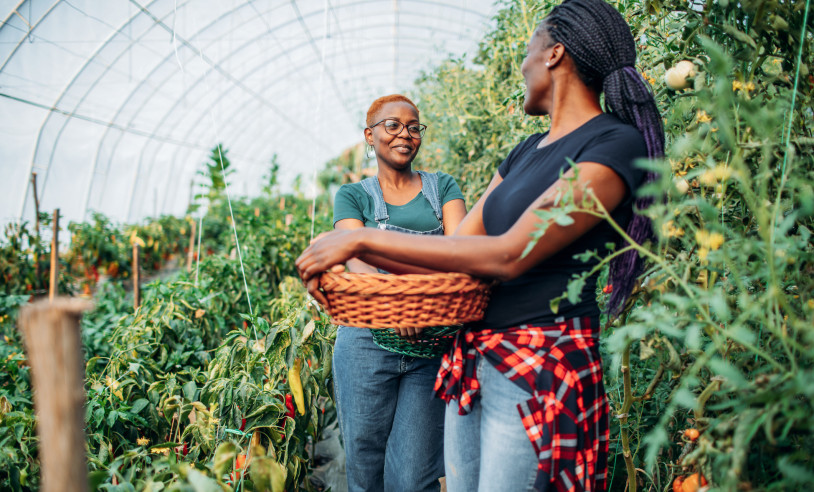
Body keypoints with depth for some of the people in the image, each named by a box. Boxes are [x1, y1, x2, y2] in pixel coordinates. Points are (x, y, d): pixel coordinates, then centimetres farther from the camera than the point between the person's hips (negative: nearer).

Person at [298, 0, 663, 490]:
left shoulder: (615, 146, -13)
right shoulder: (526, 152, 14)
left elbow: (510, 254, -21)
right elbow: (459, 242, 9)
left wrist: (364, 239, -18)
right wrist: (341, 258, -4)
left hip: (541, 365, -8)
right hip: (472, 355, 8)